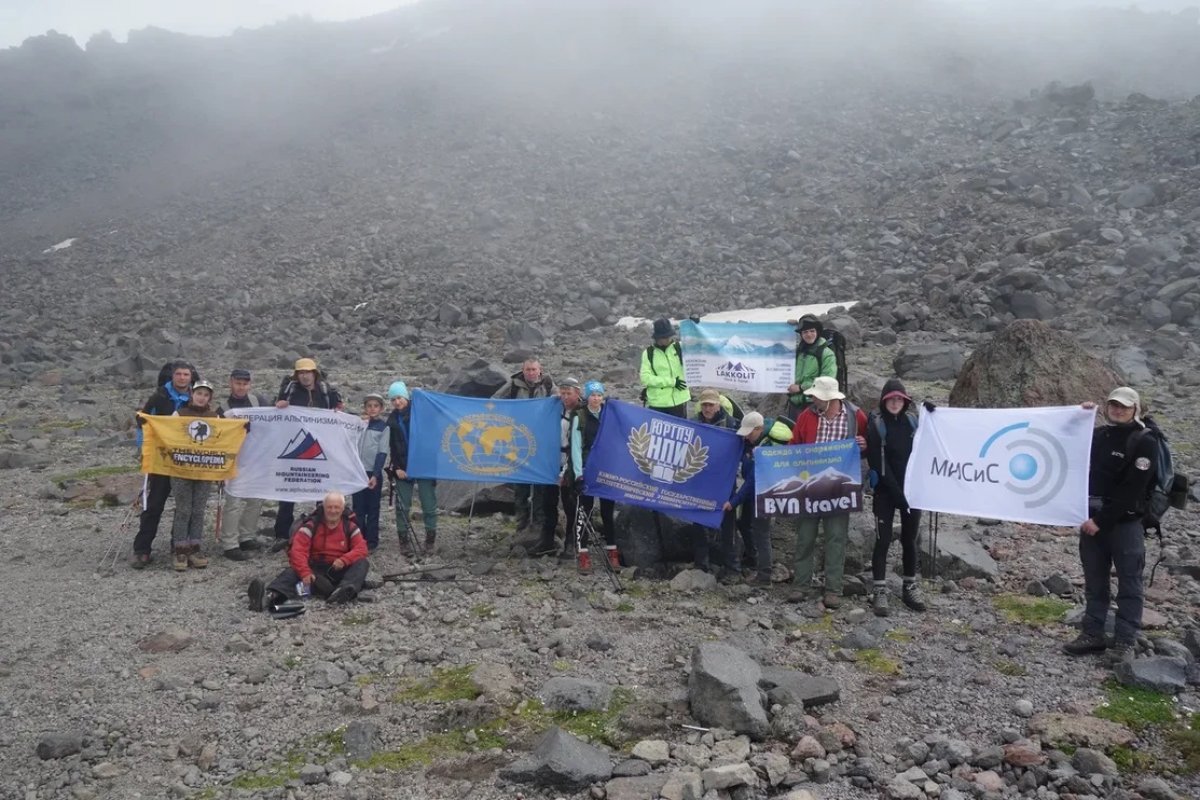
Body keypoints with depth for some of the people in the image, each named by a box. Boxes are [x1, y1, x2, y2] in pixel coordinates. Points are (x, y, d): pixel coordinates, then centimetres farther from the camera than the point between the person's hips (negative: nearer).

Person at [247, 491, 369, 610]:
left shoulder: (350, 526, 2)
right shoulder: (312, 525, -4)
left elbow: (361, 549, -7)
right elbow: (298, 550, -15)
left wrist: (344, 560, -28)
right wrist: (305, 572, -33)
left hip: (340, 570, 1)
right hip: (316, 569, -1)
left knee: (362, 563, -26)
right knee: (293, 570, -30)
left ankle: (344, 590, -55)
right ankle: (270, 596, -61)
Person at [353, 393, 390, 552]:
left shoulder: (384, 427, 0)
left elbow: (382, 453, -6)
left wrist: (375, 475, -14)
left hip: (373, 473, -3)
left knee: (372, 509, 4)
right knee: (358, 509, 6)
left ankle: (371, 542, 9)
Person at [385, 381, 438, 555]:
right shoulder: (392, 419, 10)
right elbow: (392, 446, 10)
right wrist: (397, 467, 0)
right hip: (403, 467, 3)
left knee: (429, 504, -1)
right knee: (402, 506, 2)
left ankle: (431, 538, 10)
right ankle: (404, 540, 10)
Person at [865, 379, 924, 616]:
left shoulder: (912, 421, 3)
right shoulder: (876, 425, -8)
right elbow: (877, 463, -13)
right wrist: (897, 492, -16)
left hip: (912, 489, 4)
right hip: (885, 491, -4)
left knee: (909, 539, 11)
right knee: (883, 540, -2)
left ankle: (910, 587, 22)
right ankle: (880, 591, 3)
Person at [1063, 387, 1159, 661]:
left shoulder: (1145, 443, -8)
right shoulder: (1098, 435, 10)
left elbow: (1131, 490, -15)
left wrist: (1102, 520, -18)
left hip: (1125, 523, -6)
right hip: (1092, 519, 6)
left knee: (1129, 584, 3)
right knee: (1095, 582, 12)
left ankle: (1125, 641, 9)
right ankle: (1093, 634, 20)